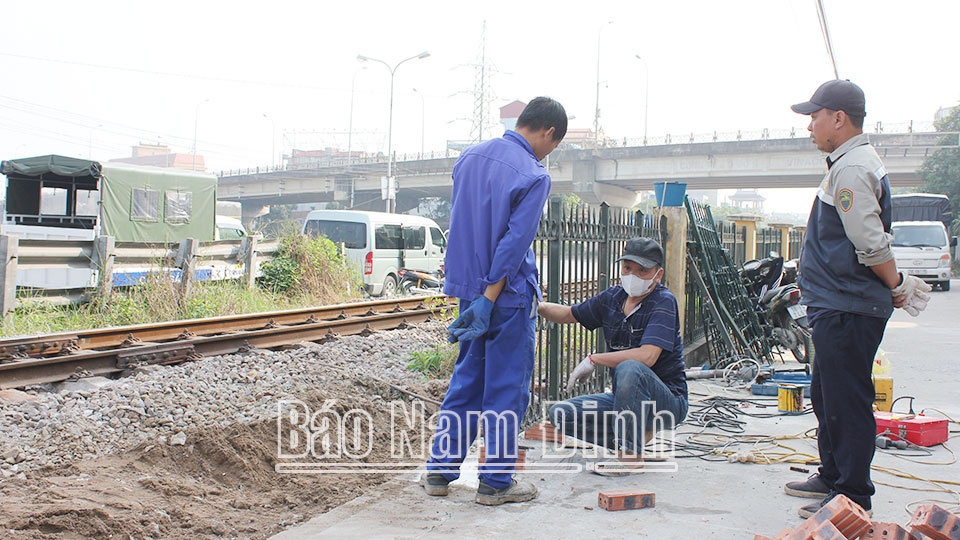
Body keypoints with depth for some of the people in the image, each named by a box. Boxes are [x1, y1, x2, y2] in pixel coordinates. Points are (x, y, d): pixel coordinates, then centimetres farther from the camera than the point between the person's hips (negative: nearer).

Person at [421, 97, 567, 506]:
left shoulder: (469, 157, 7)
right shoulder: (534, 176, -14)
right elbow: (514, 245, -19)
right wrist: (487, 303, -17)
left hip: (468, 286, 7)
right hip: (509, 295, -7)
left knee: (466, 380, 16)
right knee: (506, 388, 4)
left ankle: (439, 470, 21)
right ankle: (496, 481, 13)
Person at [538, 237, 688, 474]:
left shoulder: (663, 301, -16)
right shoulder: (614, 297, 4)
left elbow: (647, 356, -30)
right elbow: (569, 314, 17)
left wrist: (593, 360, -22)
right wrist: (537, 306, -5)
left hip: (667, 399, -7)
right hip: (625, 398, 7)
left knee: (629, 369, -37)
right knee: (561, 413, -6)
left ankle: (631, 457, -24)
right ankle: (638, 436, 3)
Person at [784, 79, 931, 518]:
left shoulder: (852, 169, -17)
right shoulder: (850, 163, 17)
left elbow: (872, 243, -23)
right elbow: (871, 242, 23)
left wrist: (898, 286, -10)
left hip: (848, 311, -11)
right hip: (838, 306, 11)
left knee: (847, 402, -3)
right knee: (826, 395, 20)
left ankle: (853, 495, 7)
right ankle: (832, 477, 33)